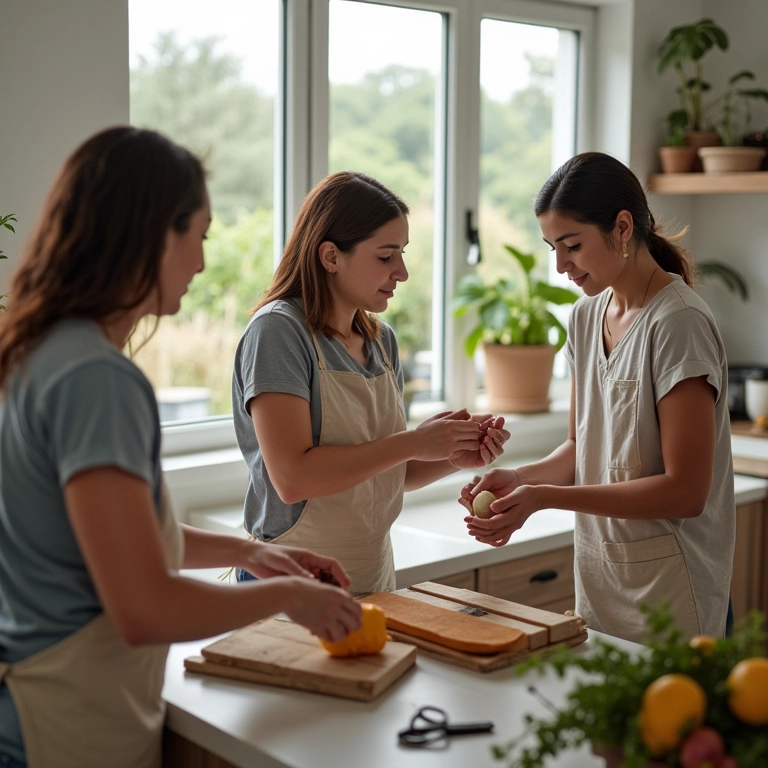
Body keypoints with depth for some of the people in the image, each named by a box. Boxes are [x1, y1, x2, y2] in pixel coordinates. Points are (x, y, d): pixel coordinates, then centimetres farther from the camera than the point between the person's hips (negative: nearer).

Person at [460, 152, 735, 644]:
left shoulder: (679, 324, -16)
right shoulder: (587, 315, 7)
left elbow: (686, 491, -19)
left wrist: (545, 497, -22)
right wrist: (521, 478, -7)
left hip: (668, 587, -6)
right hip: (599, 577, 7)